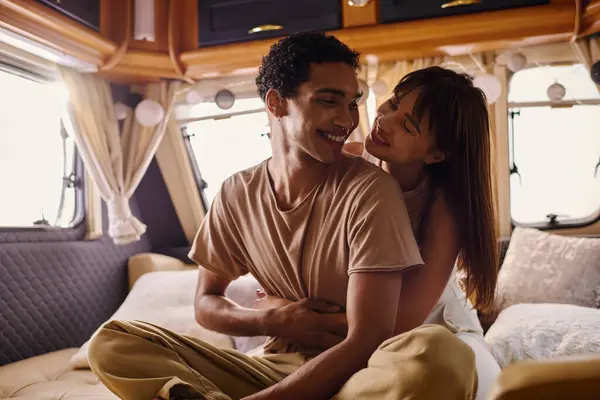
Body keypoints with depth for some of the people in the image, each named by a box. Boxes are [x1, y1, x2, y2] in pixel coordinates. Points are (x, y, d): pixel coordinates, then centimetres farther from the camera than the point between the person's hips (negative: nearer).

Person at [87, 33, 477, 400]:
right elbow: (206, 303, 10)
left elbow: (366, 344, -20)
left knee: (443, 353, -37)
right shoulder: (237, 194, -1)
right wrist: (274, 321, -11)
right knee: (112, 342, -8)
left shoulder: (371, 189, -15)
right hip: (280, 366, 3)